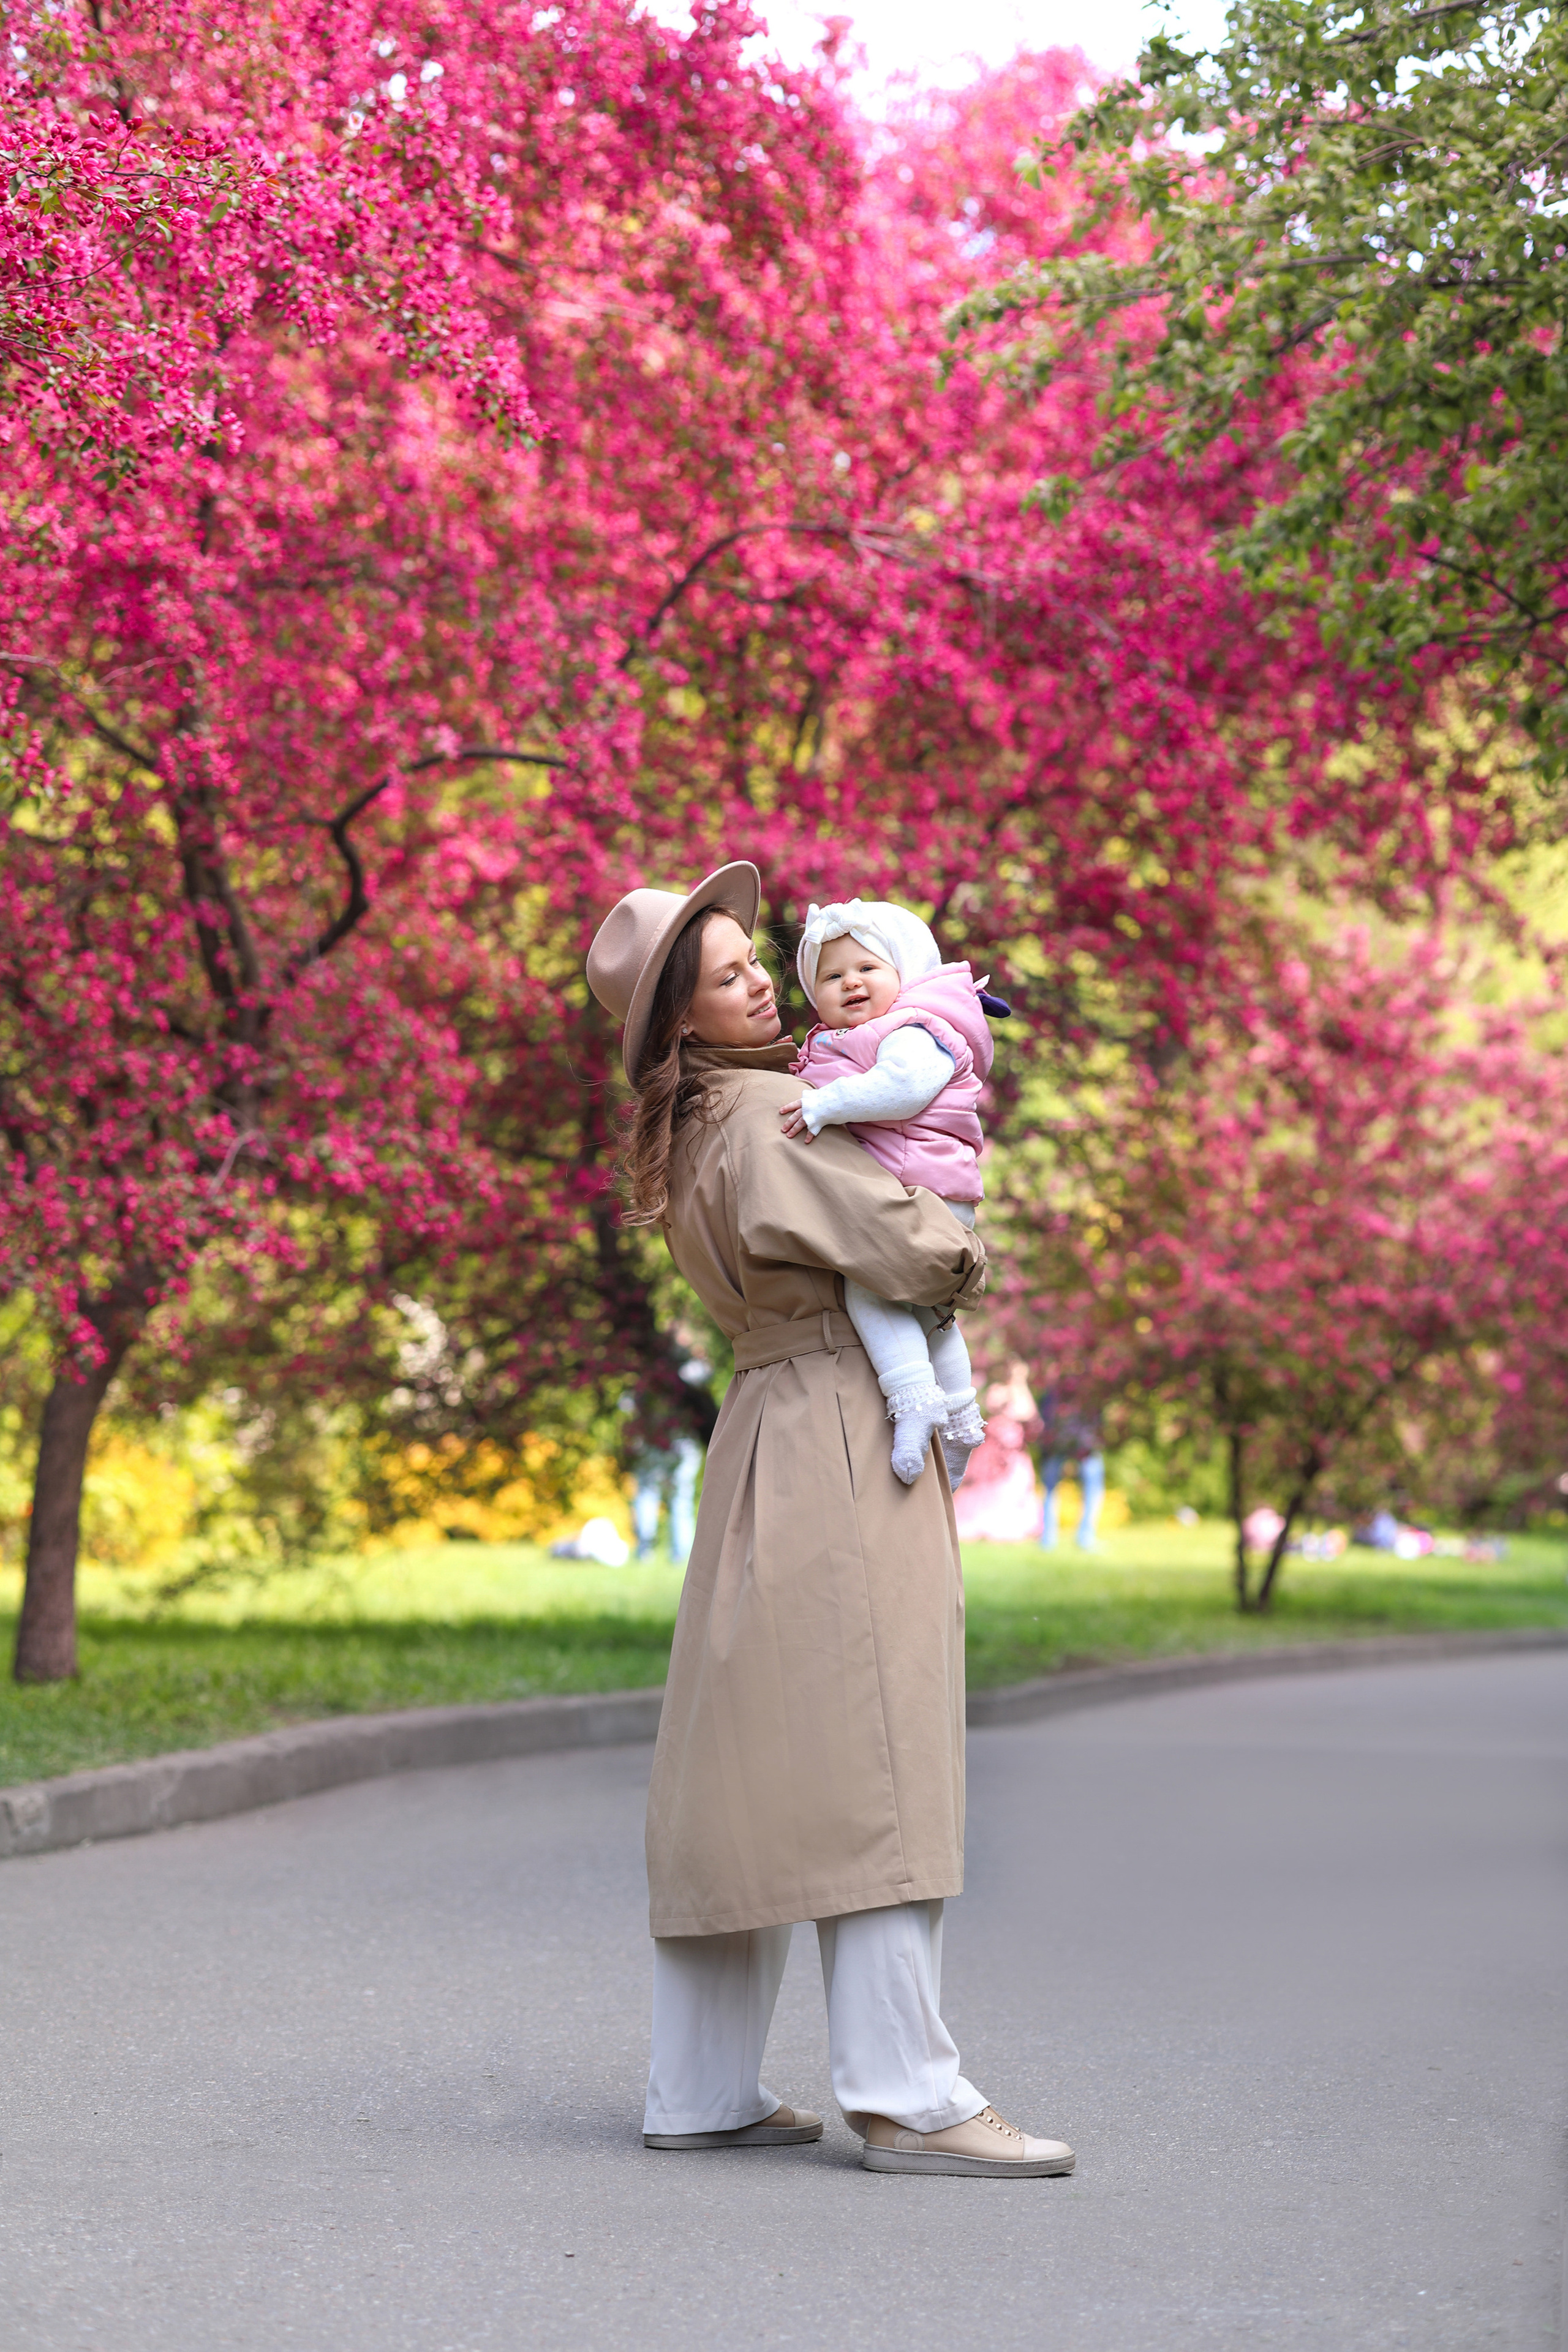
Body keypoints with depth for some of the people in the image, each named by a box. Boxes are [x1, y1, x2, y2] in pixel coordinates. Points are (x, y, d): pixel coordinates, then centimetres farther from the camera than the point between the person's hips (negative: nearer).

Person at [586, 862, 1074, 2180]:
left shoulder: (701, 1128, 17)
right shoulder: (763, 1115, -14)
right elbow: (907, 1248, -20)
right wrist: (969, 1261, 3)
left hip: (775, 1445, 10)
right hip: (839, 1440, -10)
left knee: (747, 1770, 9)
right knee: (867, 1766, -11)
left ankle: (701, 2094, 13)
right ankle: (906, 2096, -12)